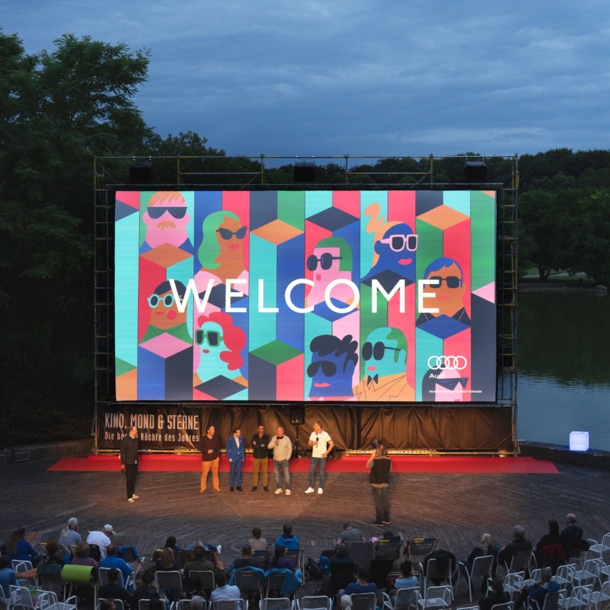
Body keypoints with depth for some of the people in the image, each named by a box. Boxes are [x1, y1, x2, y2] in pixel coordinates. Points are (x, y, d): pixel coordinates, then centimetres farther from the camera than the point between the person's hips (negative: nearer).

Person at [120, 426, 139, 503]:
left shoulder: (136, 439, 1)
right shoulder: (125, 439, -18)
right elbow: (123, 452, -16)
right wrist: (123, 463, -15)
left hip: (135, 462, 6)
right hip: (128, 463, -6)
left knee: (133, 478, 15)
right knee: (129, 479, 0)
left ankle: (132, 493, 30)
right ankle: (129, 496, 6)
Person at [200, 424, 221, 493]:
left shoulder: (216, 438, 2)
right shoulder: (203, 439, -6)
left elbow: (218, 448, 8)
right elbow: (201, 449, -3)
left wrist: (218, 456, -2)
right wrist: (207, 451, -20)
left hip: (215, 459, 2)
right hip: (206, 459, -2)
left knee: (215, 473, 8)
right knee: (204, 474, -1)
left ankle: (216, 487, 19)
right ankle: (202, 488, 10)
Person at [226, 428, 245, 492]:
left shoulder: (241, 438, 1)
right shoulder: (230, 439, -12)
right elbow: (227, 449, -5)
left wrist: (243, 456, 7)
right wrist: (229, 458, -10)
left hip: (239, 456, 4)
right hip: (233, 457, -4)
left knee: (239, 471, 7)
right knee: (232, 472, 4)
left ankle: (238, 485, 15)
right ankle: (231, 486, 13)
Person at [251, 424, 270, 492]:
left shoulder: (266, 437, -2)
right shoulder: (254, 437, 1)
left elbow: (267, 447, -13)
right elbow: (253, 446, -11)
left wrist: (257, 446, -16)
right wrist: (261, 446, -18)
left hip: (264, 456, -1)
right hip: (256, 456, 1)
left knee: (265, 472, 3)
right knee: (255, 472, 3)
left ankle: (265, 486, 11)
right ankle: (254, 486, 10)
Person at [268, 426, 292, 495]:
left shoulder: (287, 439, -5)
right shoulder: (274, 438, 3)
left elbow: (290, 449, -2)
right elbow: (269, 446, -5)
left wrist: (287, 458, -6)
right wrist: (274, 443, -22)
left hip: (284, 460, -3)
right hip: (276, 460, 3)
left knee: (286, 474, -8)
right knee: (277, 475, 8)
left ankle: (288, 489, -7)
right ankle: (279, 488, 17)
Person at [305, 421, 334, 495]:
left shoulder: (325, 434, -11)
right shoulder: (313, 434, 2)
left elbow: (332, 444, -9)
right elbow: (309, 444, 7)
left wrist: (326, 453, -12)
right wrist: (312, 444, -16)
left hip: (322, 456, -4)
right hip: (314, 456, 4)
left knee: (321, 472, 2)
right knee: (311, 471, 2)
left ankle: (321, 488, 11)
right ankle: (311, 488, 11)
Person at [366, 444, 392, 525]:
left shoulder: (374, 460, -20)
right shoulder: (388, 460, -3)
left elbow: (368, 465, -3)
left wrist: (372, 456, 0)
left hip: (376, 483, -6)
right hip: (385, 482, 6)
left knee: (378, 501, 0)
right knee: (385, 500, 15)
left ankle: (379, 520, 3)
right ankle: (386, 519, 23)